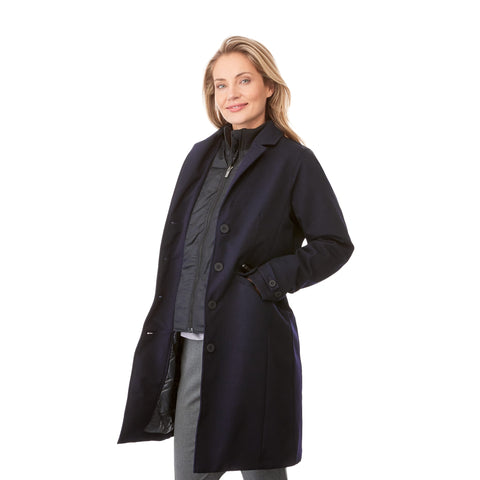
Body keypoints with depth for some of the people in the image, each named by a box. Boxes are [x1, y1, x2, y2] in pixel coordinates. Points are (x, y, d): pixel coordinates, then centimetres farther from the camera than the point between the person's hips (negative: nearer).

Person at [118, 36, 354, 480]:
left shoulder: (294, 161, -3)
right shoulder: (201, 155, 14)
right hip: (190, 341, 5)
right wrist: (164, 324, 11)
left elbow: (335, 243, -2)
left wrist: (267, 280, -12)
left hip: (251, 340, -5)